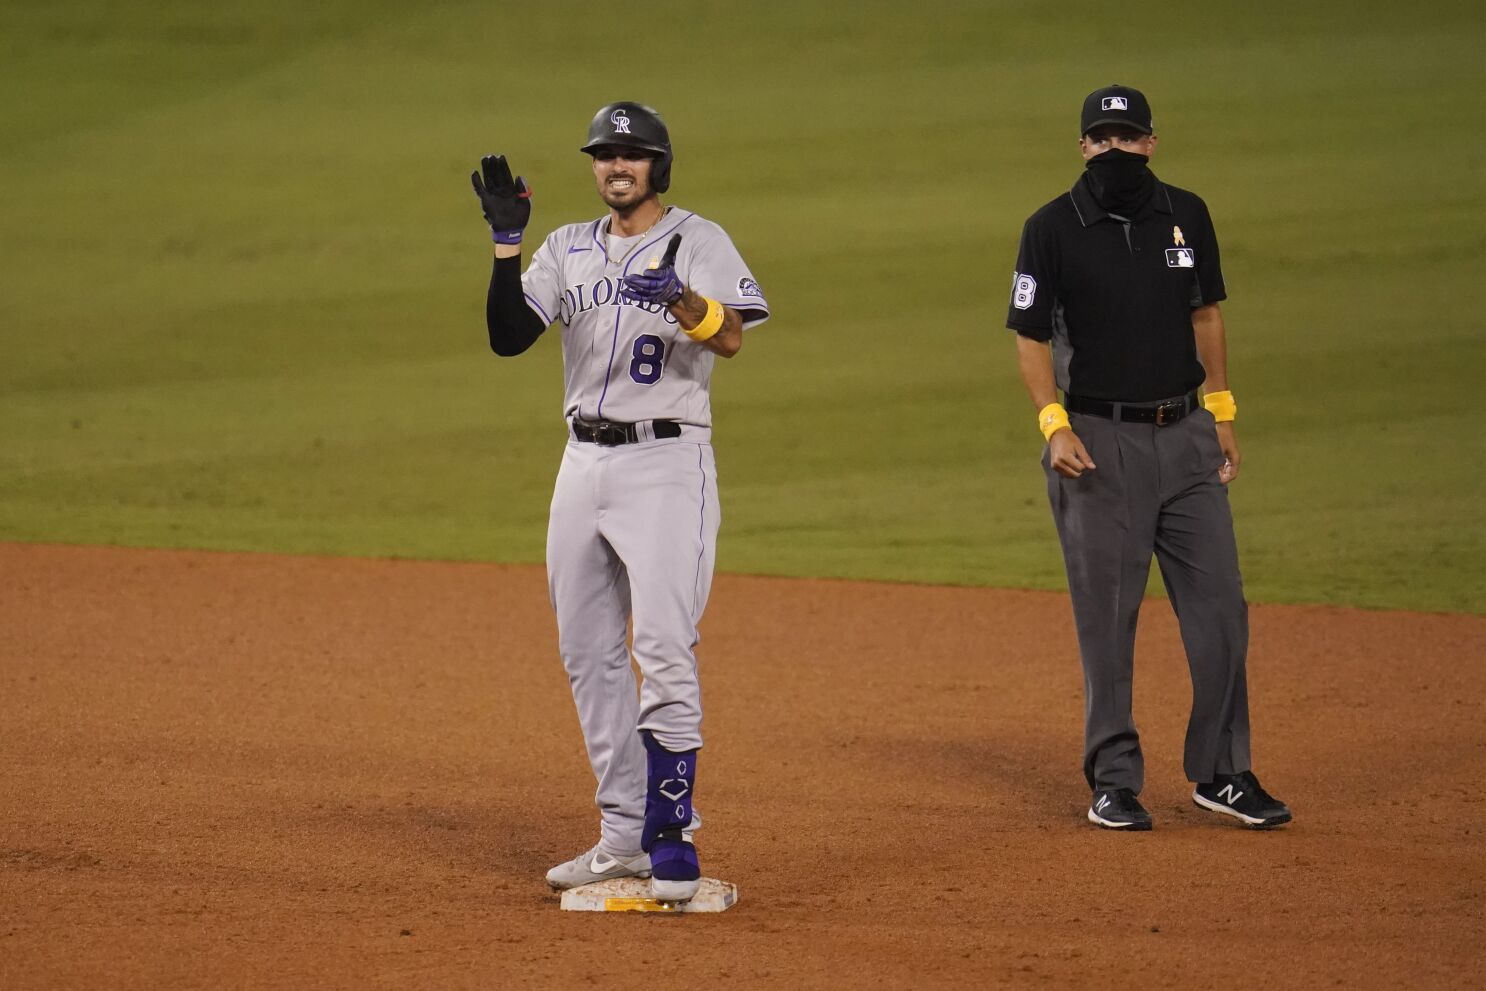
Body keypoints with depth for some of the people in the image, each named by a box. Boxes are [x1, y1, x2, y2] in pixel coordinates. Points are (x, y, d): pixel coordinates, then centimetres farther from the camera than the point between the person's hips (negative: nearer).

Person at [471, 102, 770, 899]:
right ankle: (624, 836, 16)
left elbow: (730, 339, -20)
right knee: (587, 653, 9)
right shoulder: (568, 250, 13)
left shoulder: (697, 240, -4)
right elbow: (507, 336, 3)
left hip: (666, 460, -6)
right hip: (584, 463, 6)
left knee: (664, 648, -14)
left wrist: (681, 297, -41)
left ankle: (672, 836, -12)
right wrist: (506, 243, -8)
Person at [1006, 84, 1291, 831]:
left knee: (1219, 606, 2)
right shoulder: (1053, 229, -5)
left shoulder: (1186, 216, 7)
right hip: (1100, 441, -4)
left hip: (1186, 435, 4)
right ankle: (1114, 782, 8)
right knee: (1107, 620, 0)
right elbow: (1031, 335, -2)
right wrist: (1054, 425, -14)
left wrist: (1221, 415, 13)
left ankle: (1221, 772, 12)